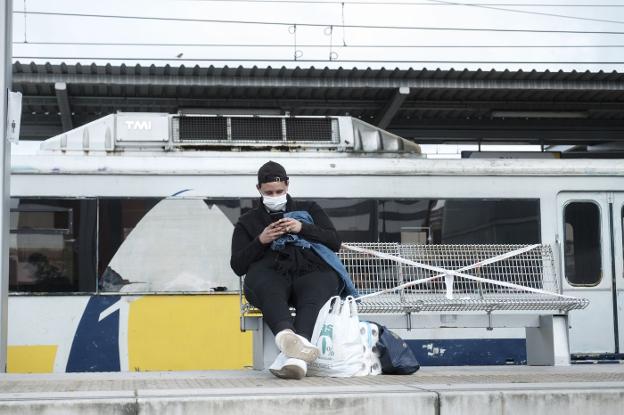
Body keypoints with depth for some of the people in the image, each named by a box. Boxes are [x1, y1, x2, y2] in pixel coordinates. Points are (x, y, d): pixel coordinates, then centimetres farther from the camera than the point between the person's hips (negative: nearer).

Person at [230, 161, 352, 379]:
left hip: (312, 271, 0)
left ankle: (293, 355, -64)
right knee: (270, 292, -40)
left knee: (313, 298, -38)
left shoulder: (309, 209, 31)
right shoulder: (248, 222, 29)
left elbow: (335, 242, 18)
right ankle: (287, 335, -69)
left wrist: (303, 228, 3)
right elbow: (238, 266, 19)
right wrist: (260, 241, 2)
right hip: (270, 272, 0)